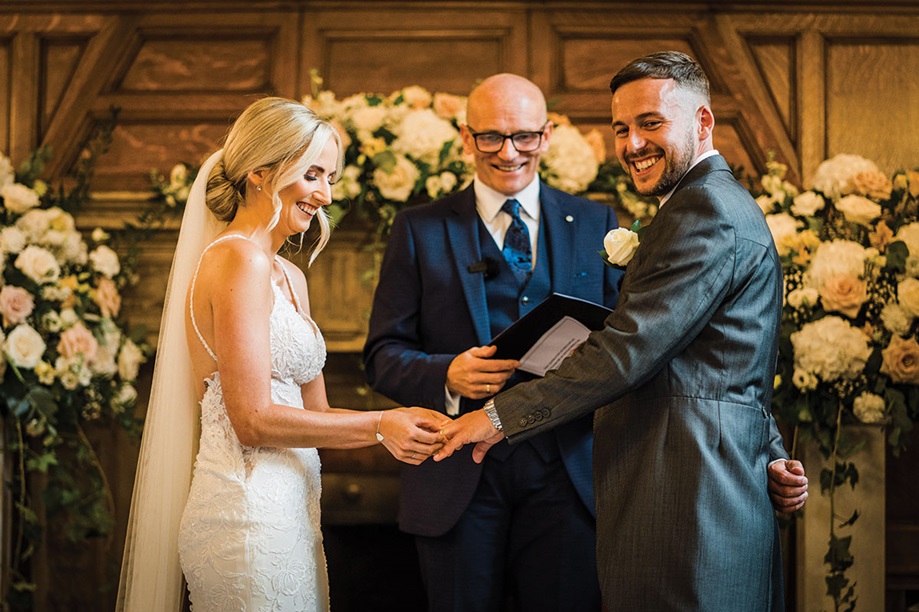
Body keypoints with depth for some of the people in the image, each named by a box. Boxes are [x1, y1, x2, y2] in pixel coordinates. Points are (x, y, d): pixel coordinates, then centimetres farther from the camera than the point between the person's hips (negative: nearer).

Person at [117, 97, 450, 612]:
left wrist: (405, 425, -1)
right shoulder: (239, 260, -12)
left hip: (285, 508, 9)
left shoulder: (289, 277, 16)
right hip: (250, 514, -9)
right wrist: (379, 426, -11)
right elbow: (254, 420, -17)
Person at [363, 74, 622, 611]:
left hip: (567, 475, 1)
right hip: (459, 479, 0)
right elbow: (384, 354, 3)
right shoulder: (419, 230, 7)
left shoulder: (595, 224, 10)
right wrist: (446, 375, -17)